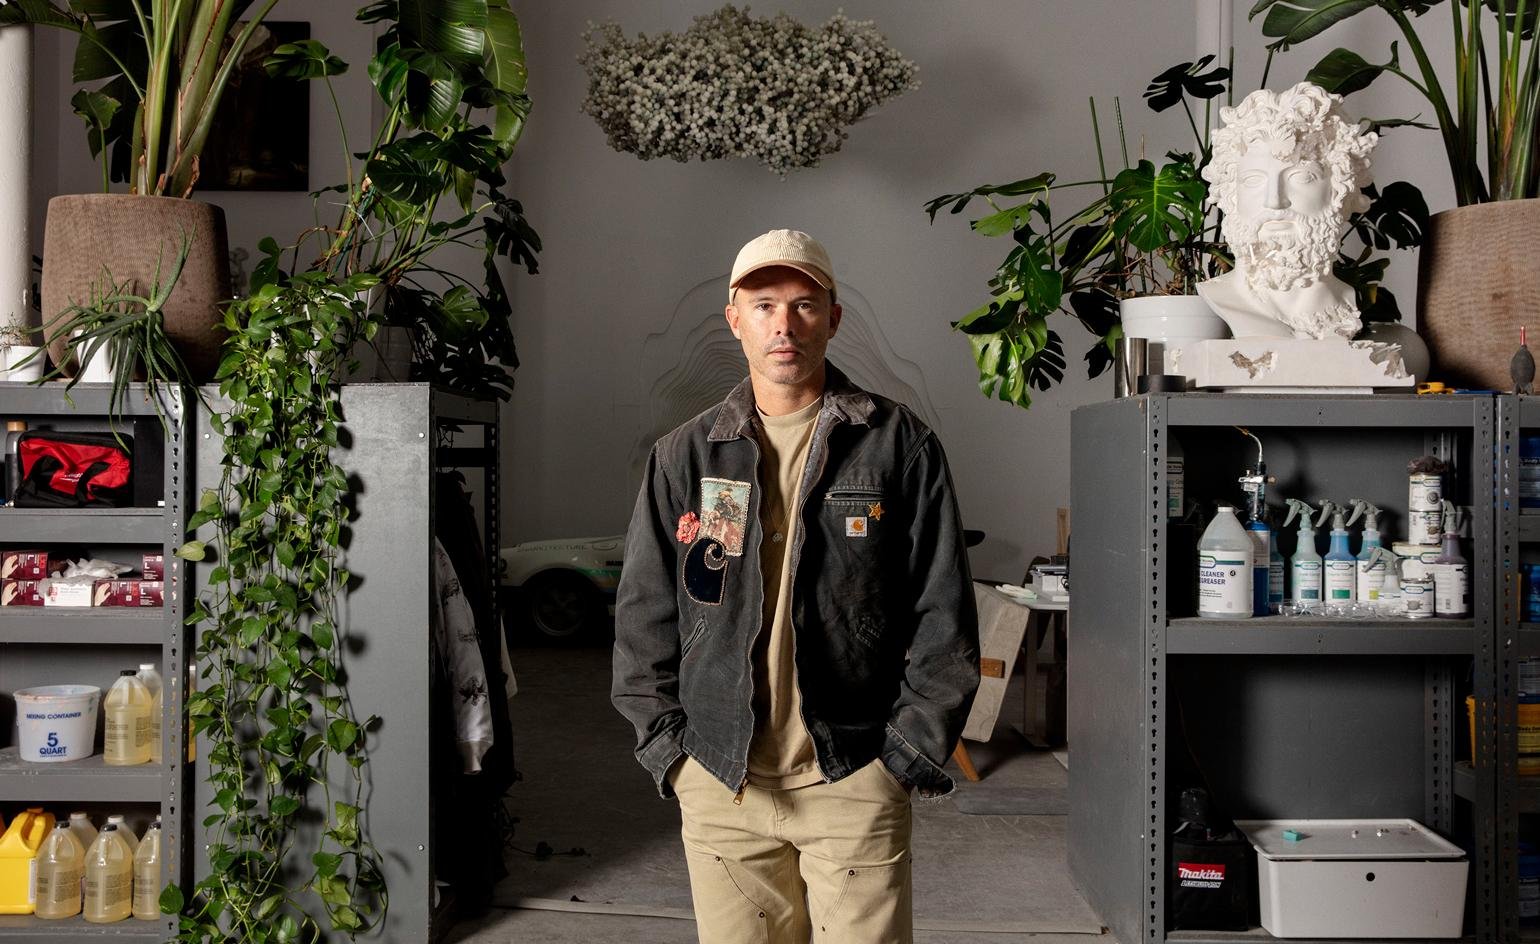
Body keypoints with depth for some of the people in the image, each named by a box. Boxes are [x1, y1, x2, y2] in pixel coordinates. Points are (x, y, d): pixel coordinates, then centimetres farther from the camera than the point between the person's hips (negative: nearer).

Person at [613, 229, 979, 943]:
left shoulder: (899, 444, 1)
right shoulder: (684, 456, 7)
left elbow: (945, 616, 0)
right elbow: (644, 614, 10)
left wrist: (912, 748, -4)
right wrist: (669, 747, 3)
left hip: (856, 779, -2)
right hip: (718, 779, 2)